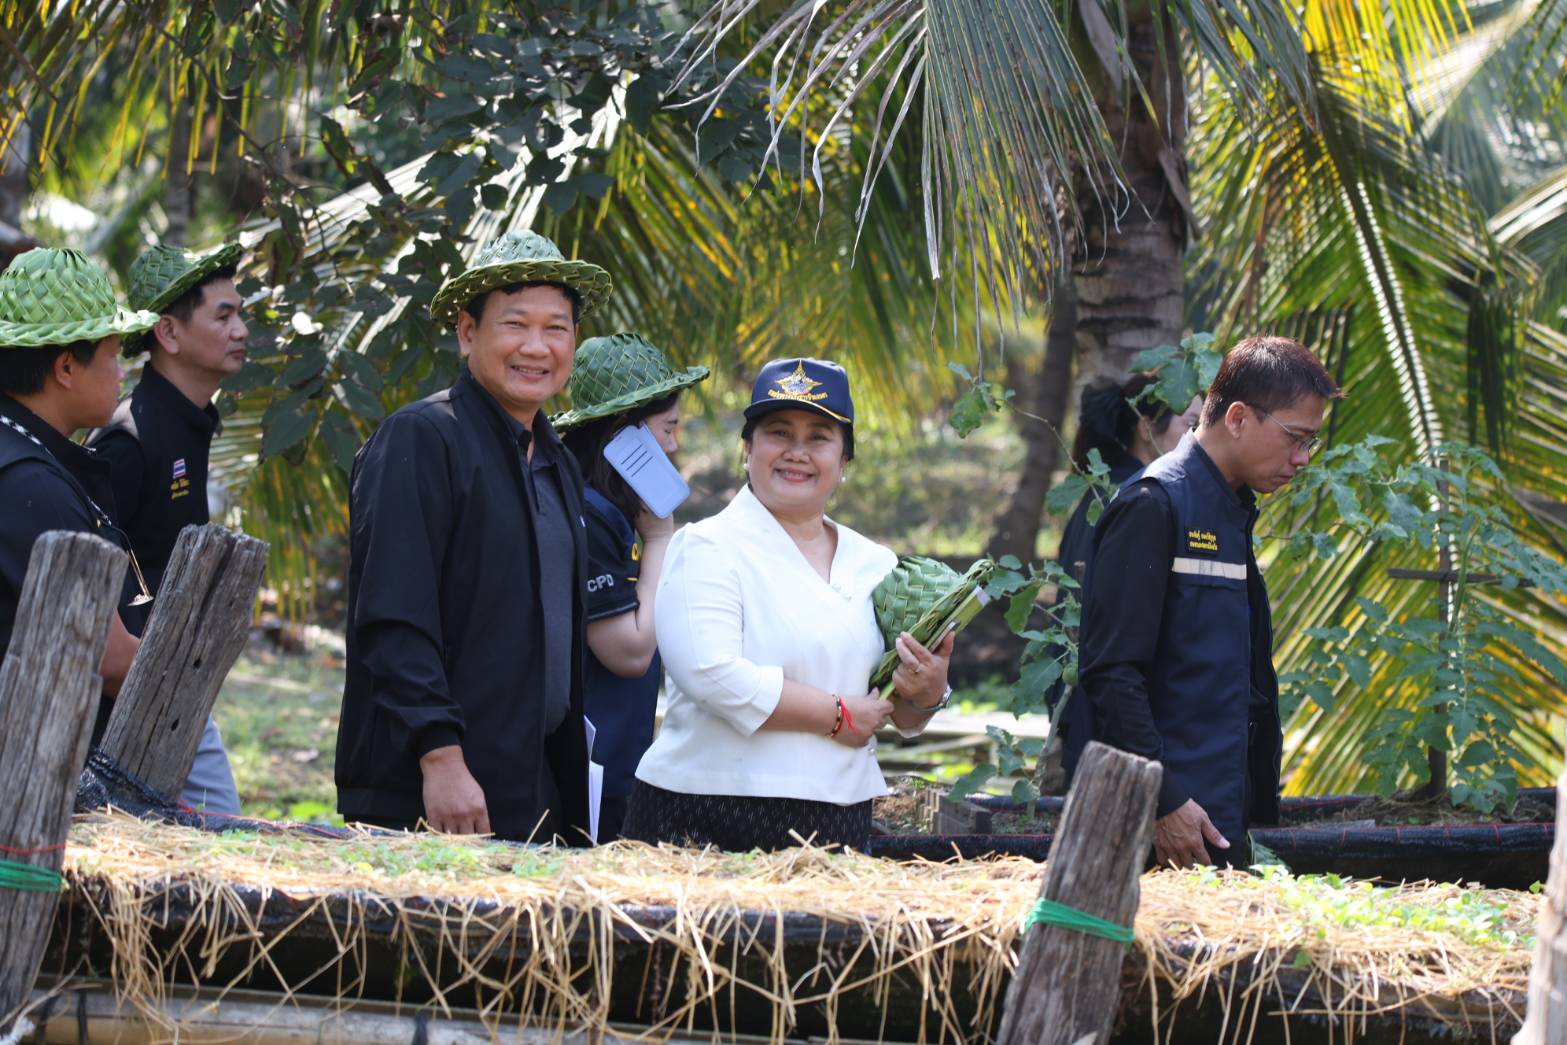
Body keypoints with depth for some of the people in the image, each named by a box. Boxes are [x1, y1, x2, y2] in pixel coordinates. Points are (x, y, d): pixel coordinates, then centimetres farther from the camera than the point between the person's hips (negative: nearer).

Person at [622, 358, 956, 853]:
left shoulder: (874, 564, 14)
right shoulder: (708, 548, -3)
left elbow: (903, 720, 18)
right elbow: (710, 674, -19)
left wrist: (928, 695, -6)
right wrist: (838, 715, -13)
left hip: (838, 826, 5)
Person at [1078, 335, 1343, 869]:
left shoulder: (1233, 514, 19)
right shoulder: (1153, 505, -9)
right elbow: (1110, 671, -16)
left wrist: (1258, 815, 19)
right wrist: (1163, 800, -19)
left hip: (1224, 821, 9)